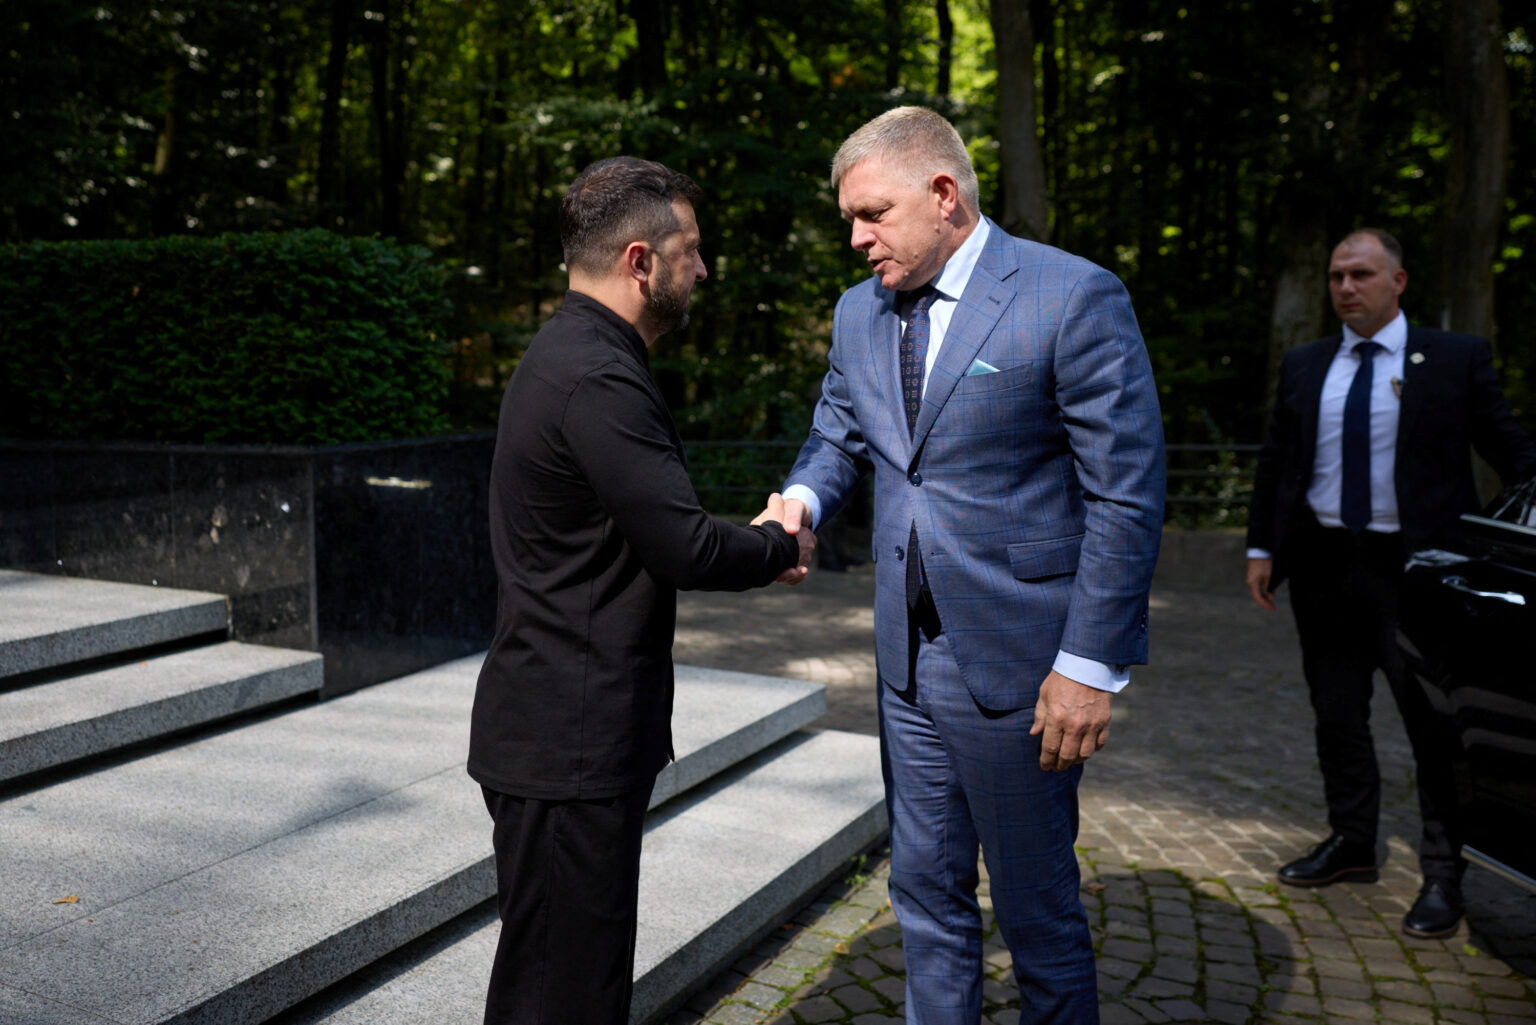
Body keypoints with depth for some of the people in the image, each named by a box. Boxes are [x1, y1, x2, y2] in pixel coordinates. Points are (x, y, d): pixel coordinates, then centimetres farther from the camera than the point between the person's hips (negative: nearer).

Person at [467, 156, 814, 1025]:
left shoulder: (574, 356, 13)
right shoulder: (598, 378, -21)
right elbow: (685, 546, -22)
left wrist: (750, 545, 9)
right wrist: (782, 549, -3)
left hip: (571, 730, 10)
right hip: (570, 745, -10)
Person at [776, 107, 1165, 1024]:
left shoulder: (1075, 297, -12)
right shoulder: (860, 312, 8)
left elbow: (1128, 495, -13)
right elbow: (838, 439, 19)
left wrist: (1091, 664, -16)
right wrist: (801, 501, -5)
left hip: (1019, 665, -6)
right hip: (911, 662, 6)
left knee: (1038, 909, 10)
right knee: (927, 897, 18)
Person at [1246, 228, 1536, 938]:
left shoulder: (1457, 360, 0)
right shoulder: (1302, 367, 10)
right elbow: (1275, 461, 13)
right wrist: (1261, 548, 8)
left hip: (1413, 567, -4)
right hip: (1323, 566, 4)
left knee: (1433, 723, 0)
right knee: (1336, 714, 13)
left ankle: (1442, 875, 13)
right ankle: (1351, 845, 30)